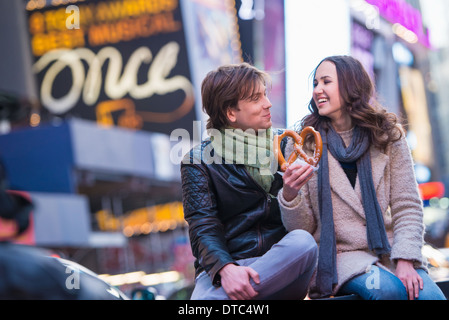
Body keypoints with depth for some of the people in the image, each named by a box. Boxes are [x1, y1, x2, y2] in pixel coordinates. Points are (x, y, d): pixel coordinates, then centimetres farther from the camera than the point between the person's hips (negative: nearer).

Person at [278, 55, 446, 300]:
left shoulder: (388, 136, 8)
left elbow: (407, 207, 5)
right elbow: (301, 229, 3)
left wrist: (405, 260, -11)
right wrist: (290, 195, -19)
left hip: (388, 251, 2)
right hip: (339, 253, -1)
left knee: (429, 294, -28)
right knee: (387, 288, -33)